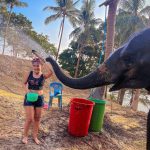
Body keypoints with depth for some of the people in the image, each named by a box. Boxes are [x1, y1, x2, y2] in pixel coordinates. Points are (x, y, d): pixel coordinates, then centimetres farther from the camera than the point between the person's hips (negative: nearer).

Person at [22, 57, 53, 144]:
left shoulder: (43, 76, -8)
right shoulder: (29, 74, -5)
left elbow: (51, 72, -30)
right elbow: (25, 83, 8)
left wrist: (44, 63, -24)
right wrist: (27, 91, -10)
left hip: (39, 98, 1)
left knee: (37, 118, 12)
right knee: (29, 119, -2)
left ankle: (35, 136, 30)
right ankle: (25, 136, 21)